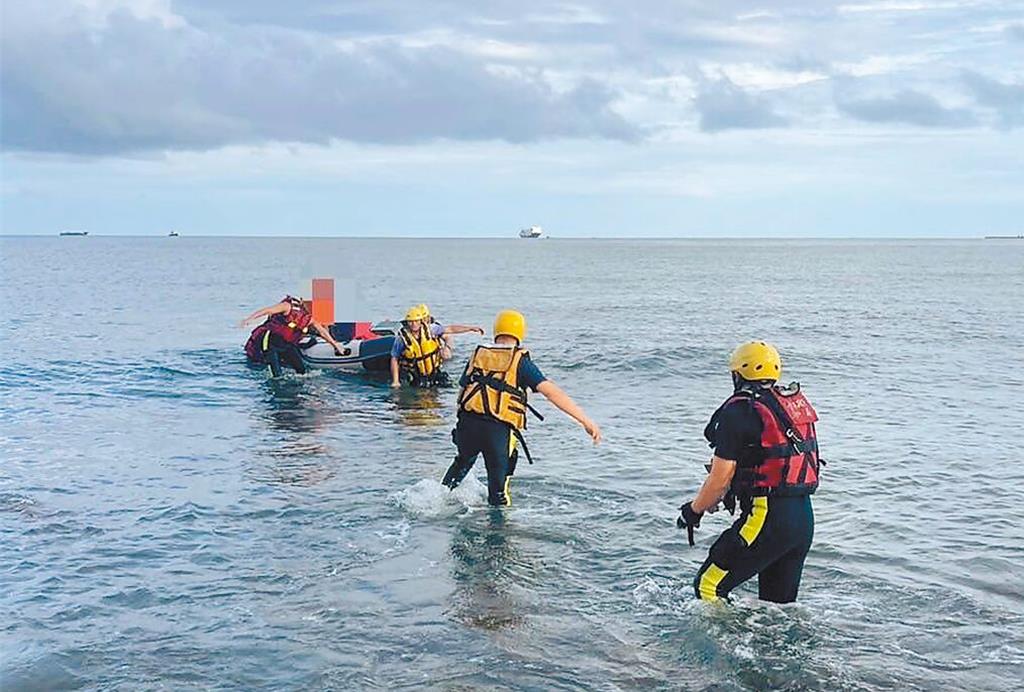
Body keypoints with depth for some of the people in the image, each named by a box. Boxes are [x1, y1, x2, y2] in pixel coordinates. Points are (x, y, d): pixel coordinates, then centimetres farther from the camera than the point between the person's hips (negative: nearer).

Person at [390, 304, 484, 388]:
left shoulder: (430, 329, -10)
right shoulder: (402, 338, -16)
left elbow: (451, 329, -4)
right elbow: (394, 360, -9)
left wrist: (471, 328, -7)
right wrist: (395, 381, -11)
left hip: (435, 373, 3)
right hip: (416, 378, -2)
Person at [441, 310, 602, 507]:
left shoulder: (478, 355, 13)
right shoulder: (520, 361, 0)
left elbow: (462, 389, 20)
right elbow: (551, 392, -9)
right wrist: (586, 420, -11)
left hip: (467, 423, 4)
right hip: (499, 430, -4)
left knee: (463, 461, 34)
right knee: (498, 485, 10)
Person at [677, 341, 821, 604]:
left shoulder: (738, 412, -11)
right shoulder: (797, 404, 13)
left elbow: (720, 478, -11)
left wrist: (694, 510, 6)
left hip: (767, 518, -8)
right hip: (805, 518, 8)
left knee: (709, 586, 1)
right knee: (779, 603, 17)